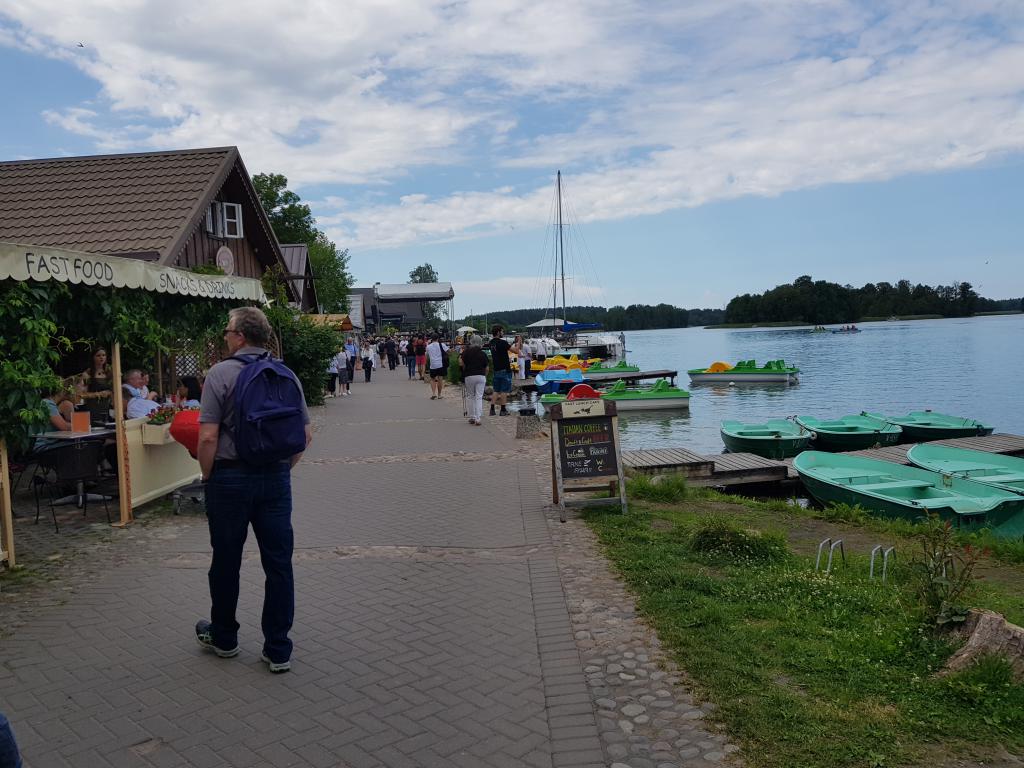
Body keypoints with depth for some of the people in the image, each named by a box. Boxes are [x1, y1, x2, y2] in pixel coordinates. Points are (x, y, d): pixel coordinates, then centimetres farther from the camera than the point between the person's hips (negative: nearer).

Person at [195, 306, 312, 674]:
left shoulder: (221, 373, -10)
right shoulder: (286, 374, 4)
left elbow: (208, 438, -15)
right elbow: (305, 435, 6)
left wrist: (208, 477, 0)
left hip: (231, 478, -3)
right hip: (276, 480, 3)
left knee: (226, 562, 13)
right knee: (279, 563, 6)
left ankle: (223, 638, 32)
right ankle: (278, 650, 12)